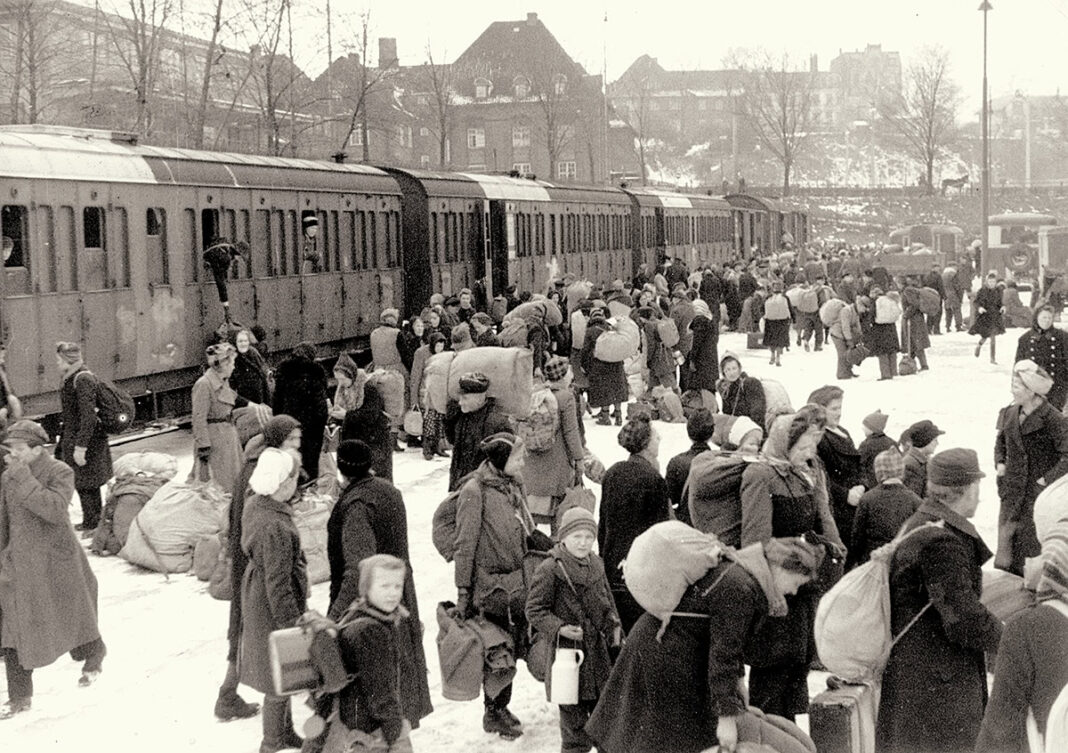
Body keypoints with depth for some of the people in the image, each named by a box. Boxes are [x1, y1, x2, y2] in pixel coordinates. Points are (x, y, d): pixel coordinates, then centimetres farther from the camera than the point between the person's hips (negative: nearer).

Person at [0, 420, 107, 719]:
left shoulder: (60, 473, -14)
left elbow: (55, 509, -31)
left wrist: (24, 480, -31)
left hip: (56, 561, -4)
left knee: (72, 616, 15)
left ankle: (94, 659, 45)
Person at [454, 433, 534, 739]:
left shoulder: (512, 486, 7)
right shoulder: (475, 491, -16)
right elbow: (465, 545, -13)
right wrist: (463, 590, -13)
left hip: (517, 584, 7)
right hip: (492, 585, -7)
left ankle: (501, 707, 25)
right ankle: (494, 713, 16)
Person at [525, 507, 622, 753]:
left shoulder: (596, 566, 7)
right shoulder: (550, 569, -14)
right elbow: (534, 610, -12)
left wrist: (614, 627, 8)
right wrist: (559, 628, -23)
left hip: (598, 649, 6)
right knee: (574, 720, -2)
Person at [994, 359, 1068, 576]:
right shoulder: (1010, 414, 5)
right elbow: (1001, 441, 24)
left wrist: (1048, 479, -17)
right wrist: (1000, 463, 8)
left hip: (1040, 493, -6)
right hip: (1012, 491, 6)